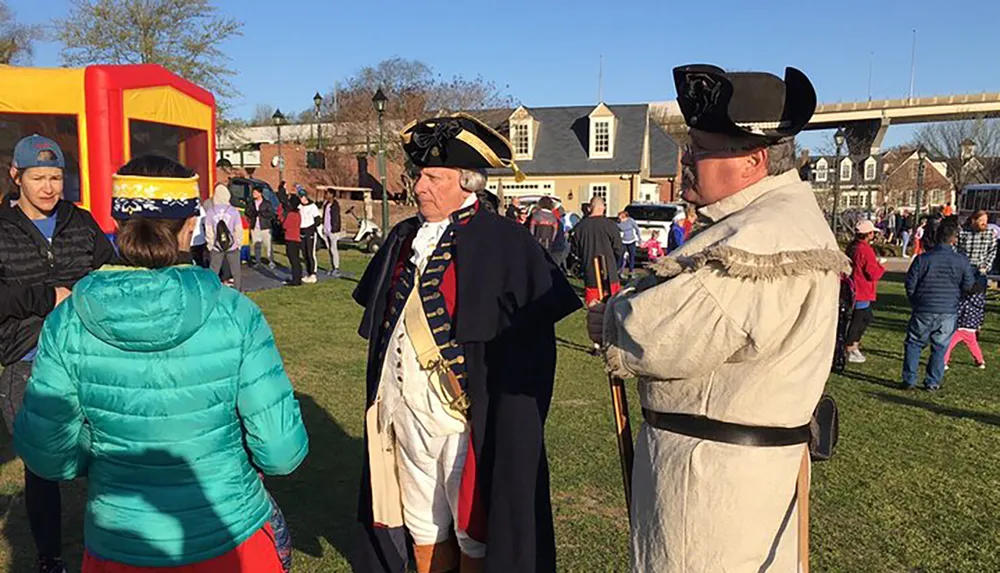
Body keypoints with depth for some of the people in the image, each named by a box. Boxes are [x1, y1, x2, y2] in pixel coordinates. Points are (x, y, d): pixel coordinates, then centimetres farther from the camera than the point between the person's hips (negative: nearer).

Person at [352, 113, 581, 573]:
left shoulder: (504, 242, -11)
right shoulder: (404, 238, 9)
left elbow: (531, 341, -12)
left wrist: (510, 425, -14)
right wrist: (382, 394, 16)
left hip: (468, 420, -6)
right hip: (404, 412, 6)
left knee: (474, 533, 10)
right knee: (422, 527, 19)